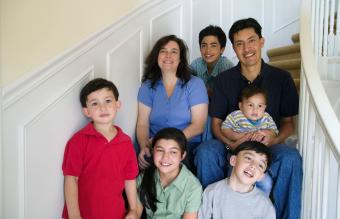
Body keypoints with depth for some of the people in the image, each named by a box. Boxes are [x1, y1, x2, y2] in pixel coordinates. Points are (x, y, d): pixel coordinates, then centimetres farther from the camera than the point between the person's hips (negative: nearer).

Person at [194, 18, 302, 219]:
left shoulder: (281, 78, 3)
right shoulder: (224, 80, 5)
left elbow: (288, 123, 7)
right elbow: (216, 123, 3)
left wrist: (275, 139, -17)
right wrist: (234, 144, -18)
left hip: (268, 147, 0)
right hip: (231, 146, 1)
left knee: (291, 158, -33)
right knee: (206, 151, -30)